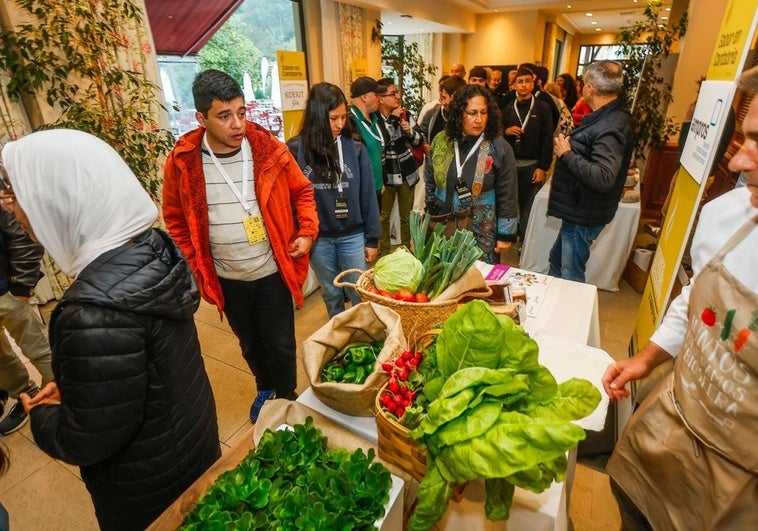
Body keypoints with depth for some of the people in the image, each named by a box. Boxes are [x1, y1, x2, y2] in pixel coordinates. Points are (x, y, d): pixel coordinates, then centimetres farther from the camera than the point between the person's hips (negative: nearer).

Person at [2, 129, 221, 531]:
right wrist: (71, 384, 4)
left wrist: (42, 414, -7)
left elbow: (88, 441, -25)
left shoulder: (97, 313, -39)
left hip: (150, 490, -6)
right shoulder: (150, 248, -12)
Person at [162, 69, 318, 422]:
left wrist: (307, 232, -10)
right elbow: (175, 219, 3)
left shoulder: (269, 149, -11)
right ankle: (265, 389, 51)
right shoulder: (181, 162, -10)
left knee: (280, 344, 11)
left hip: (272, 273, -1)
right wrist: (197, 264, -1)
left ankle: (286, 399, 38)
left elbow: (302, 191, 2)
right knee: (250, 344, 22)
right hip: (226, 280, 2)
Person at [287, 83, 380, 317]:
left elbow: (368, 196, -1)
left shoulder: (355, 148, -5)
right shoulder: (295, 149, -8)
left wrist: (372, 239, 0)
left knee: (361, 294, 11)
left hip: (353, 235, 0)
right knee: (331, 294, 19)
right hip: (317, 238, 0)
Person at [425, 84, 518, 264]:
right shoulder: (441, 141, -2)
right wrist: (430, 212, 11)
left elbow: (507, 195, -7)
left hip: (481, 234, -2)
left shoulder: (499, 147, -10)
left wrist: (506, 234, -5)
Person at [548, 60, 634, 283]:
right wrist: (569, 145, 4)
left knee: (571, 276, 2)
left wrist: (567, 154, -25)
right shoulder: (610, 116, 8)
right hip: (578, 209, 11)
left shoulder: (611, 128, -24)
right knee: (557, 260, 24)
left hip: (584, 216, -11)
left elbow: (603, 179, -34)